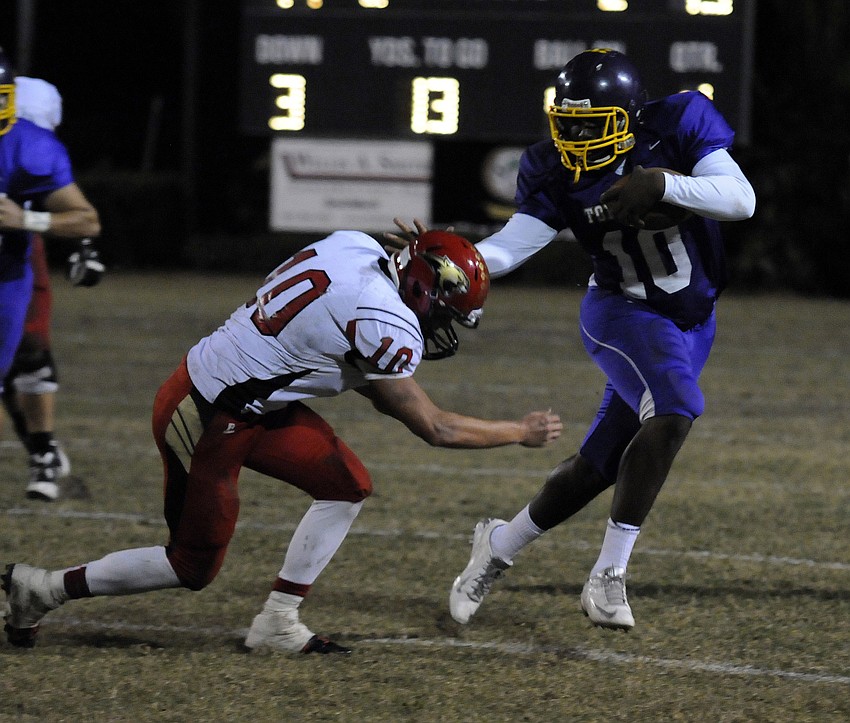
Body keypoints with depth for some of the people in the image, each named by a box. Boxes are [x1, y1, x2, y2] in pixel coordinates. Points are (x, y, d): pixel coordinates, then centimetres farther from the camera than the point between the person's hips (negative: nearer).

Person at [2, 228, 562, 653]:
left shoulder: (356, 248, -1)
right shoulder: (387, 328, -25)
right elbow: (434, 429, -13)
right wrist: (521, 433, -1)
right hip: (207, 421, -9)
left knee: (348, 485, 6)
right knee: (194, 567, 6)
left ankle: (277, 623, 13)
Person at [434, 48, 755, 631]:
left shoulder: (679, 128, -13)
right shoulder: (558, 173, -11)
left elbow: (742, 199, -21)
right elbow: (511, 247, -16)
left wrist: (663, 185, -34)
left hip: (693, 321, 3)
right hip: (623, 313, -3)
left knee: (599, 466, 5)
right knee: (675, 408, -32)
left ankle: (501, 544, 29)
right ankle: (608, 577, -26)